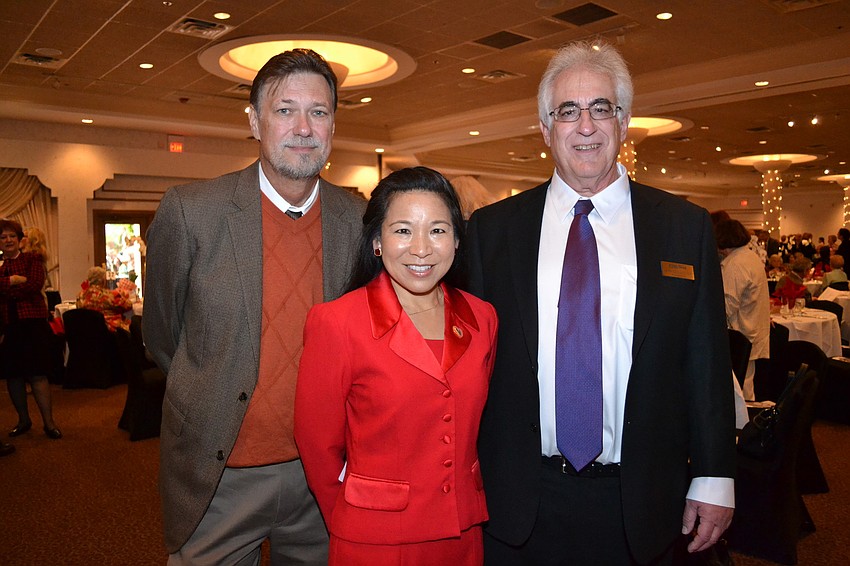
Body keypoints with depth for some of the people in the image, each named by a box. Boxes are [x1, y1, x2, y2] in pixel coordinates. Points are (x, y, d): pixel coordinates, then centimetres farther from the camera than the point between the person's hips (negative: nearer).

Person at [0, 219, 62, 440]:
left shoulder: (32, 259, 3)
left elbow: (36, 284, -13)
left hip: (32, 323, -4)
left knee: (37, 373, -4)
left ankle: (49, 422, 2)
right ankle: (23, 420, 24)